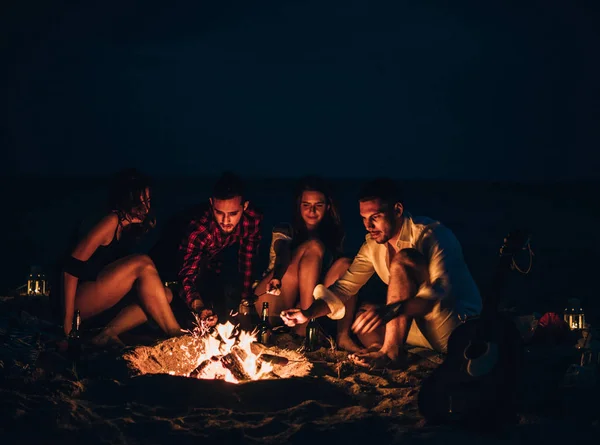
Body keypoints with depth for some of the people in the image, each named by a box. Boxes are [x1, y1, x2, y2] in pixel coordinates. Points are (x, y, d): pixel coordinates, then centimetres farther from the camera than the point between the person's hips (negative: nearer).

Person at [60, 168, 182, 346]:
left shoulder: (136, 226, 8)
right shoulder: (111, 222, -17)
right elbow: (71, 266, -22)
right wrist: (68, 320, -23)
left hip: (98, 301, 9)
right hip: (78, 301, -9)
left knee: (165, 294, -6)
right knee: (142, 264, -24)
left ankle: (107, 335, -17)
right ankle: (175, 336, -23)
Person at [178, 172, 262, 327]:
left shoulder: (253, 220, -29)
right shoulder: (198, 228, -41)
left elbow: (247, 262, -16)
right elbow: (187, 275, -42)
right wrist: (200, 309, -60)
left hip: (212, 260, 4)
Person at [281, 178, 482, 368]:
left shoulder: (431, 234, -18)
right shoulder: (373, 245, 4)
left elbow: (440, 291, -31)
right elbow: (345, 287, 3)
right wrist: (308, 313, -15)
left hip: (456, 323, -8)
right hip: (422, 327, 8)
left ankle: (391, 352, -28)